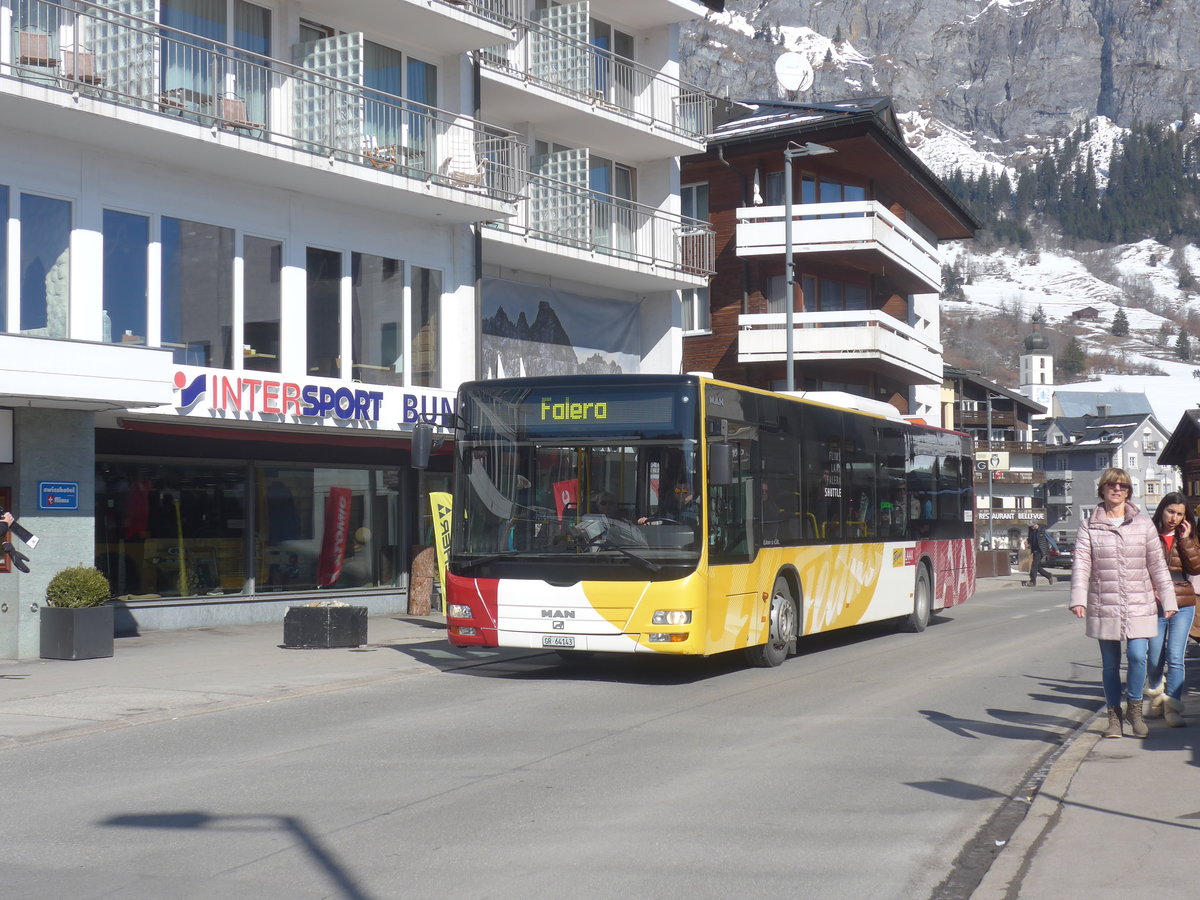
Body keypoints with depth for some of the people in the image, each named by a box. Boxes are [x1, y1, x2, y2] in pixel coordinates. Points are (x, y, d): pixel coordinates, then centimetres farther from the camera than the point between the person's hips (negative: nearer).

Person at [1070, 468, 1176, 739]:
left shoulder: (1143, 523, 7)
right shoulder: (1089, 526, 4)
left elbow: (1157, 564, 8)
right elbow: (1081, 564, -4)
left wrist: (1167, 599, 6)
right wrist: (1078, 598, -16)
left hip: (1139, 605, 0)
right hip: (1104, 607, 0)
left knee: (1137, 655, -13)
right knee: (1110, 663, 6)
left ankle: (1135, 707, 9)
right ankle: (1114, 714, 21)